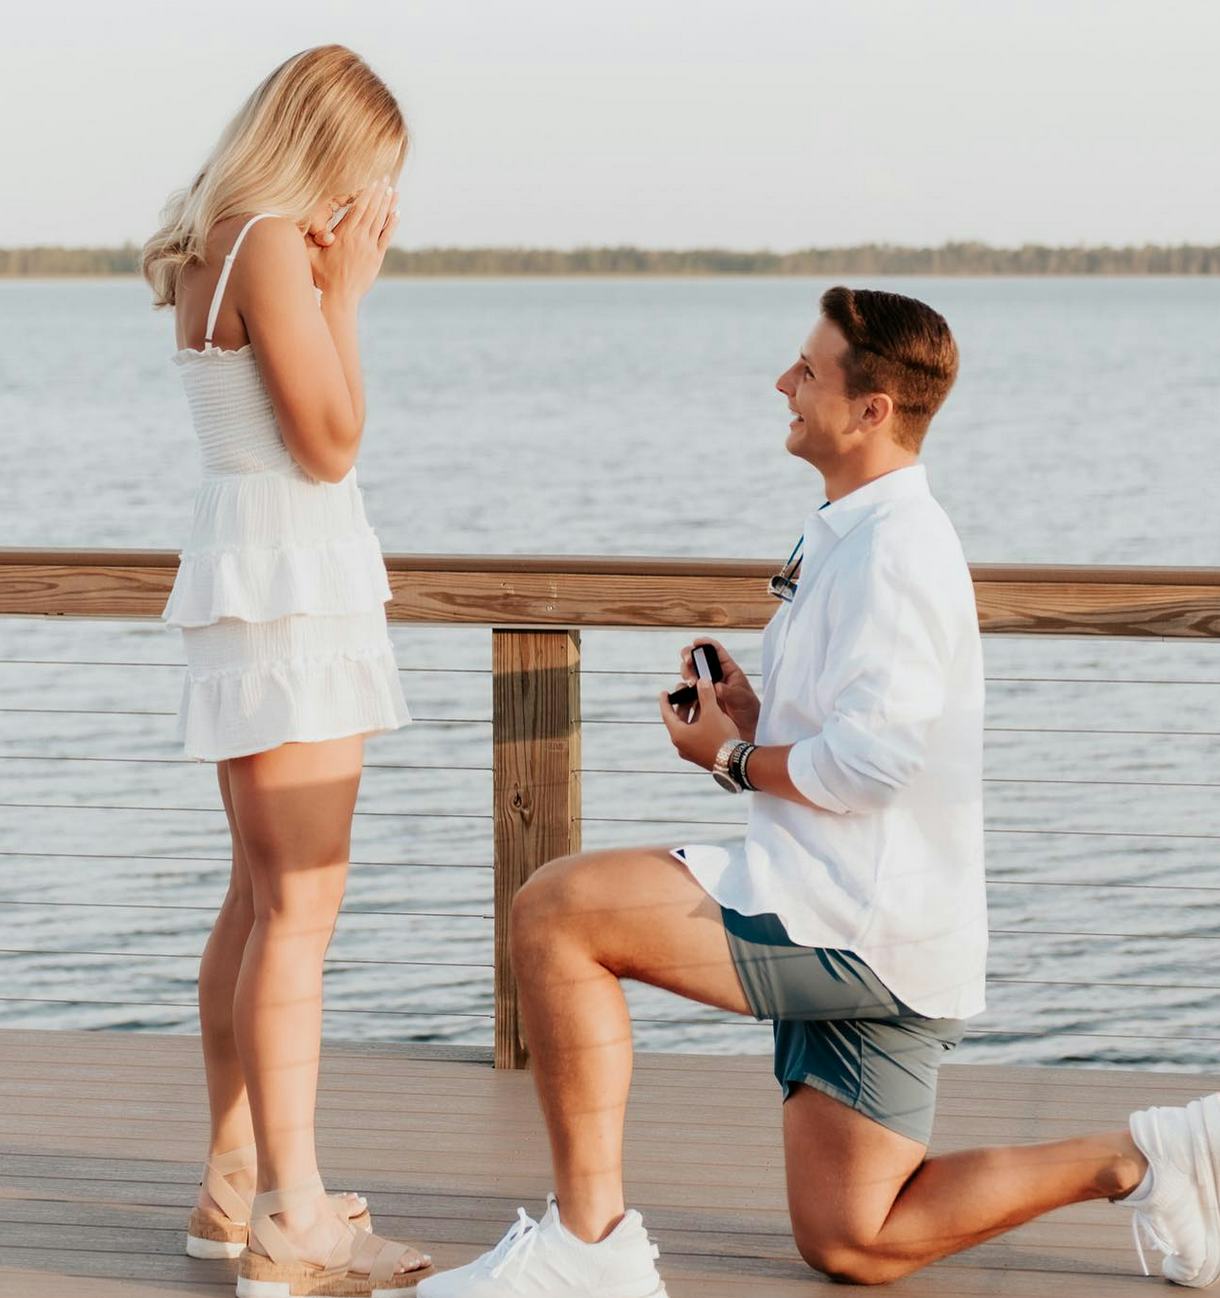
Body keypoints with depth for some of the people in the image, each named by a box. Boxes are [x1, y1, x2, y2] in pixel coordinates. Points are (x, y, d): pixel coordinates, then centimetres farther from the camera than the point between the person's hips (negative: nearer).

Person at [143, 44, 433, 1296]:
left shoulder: (220, 251, 15)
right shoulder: (271, 246, -14)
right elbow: (330, 443, -14)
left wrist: (330, 281, 15)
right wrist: (344, 290, -9)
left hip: (269, 589, 11)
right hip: (287, 589, -11)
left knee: (261, 898, 15)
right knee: (303, 902, -11)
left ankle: (236, 1182, 23)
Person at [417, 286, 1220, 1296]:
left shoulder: (895, 545, -15)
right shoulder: (855, 532, 18)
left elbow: (870, 759, -24)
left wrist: (732, 757, -8)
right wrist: (755, 716, 9)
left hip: (858, 919, -11)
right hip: (873, 940, 11)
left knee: (553, 911, -16)